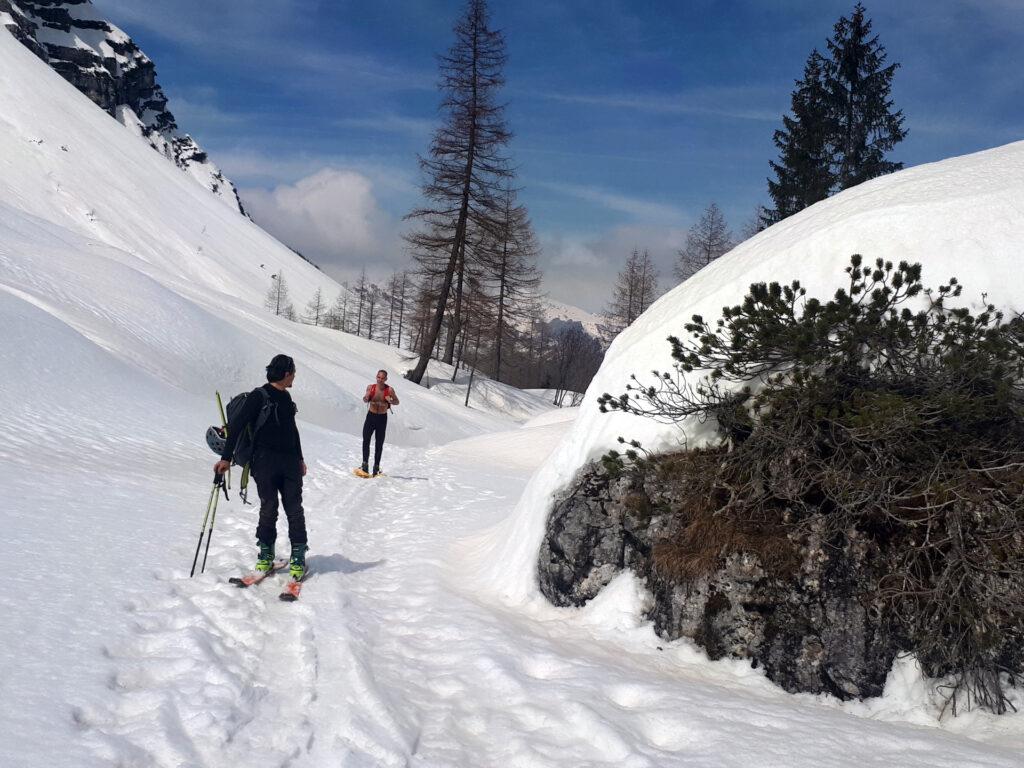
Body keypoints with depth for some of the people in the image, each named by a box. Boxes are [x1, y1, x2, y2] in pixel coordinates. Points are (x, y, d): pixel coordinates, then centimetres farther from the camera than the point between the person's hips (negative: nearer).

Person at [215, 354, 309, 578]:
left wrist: (299, 458, 29)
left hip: (290, 462, 6)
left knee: (294, 509, 1)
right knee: (268, 509, -1)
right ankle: (266, 553, 15)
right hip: (265, 462, -6)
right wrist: (226, 457, -17)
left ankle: (298, 555, 8)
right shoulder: (259, 396, -8)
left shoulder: (286, 398, 15)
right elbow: (237, 425, -12)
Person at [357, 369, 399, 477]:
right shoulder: (370, 387, -4)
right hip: (371, 416, 1)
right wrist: (366, 398, -17)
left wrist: (390, 401, -21)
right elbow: (365, 400, 7)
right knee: (366, 440, -12)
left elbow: (397, 402, 1)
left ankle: (376, 466, 14)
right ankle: (365, 464, -10)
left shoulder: (389, 390, -9)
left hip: (382, 418, -1)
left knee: (379, 443, 6)